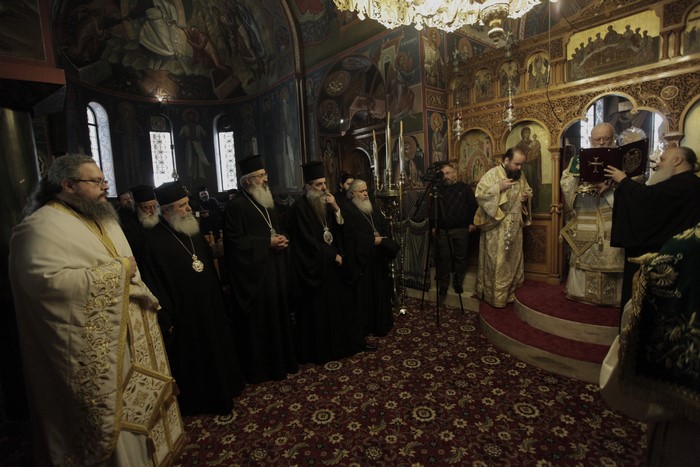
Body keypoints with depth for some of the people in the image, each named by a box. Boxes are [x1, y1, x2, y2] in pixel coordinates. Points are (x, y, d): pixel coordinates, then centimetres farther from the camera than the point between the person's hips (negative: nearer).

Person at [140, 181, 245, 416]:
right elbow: (154, 283, -16)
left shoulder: (193, 231, 5)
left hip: (209, 307, 7)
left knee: (215, 352, 21)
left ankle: (220, 391, 43)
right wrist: (166, 320, -15)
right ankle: (195, 400, 34)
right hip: (183, 315, -7)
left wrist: (218, 297, 10)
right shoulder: (155, 240, -17)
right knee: (191, 359, 12)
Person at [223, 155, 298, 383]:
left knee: (278, 314, 15)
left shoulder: (268, 202, 14)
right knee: (257, 320, 3)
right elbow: (235, 240, -17)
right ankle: (258, 367, 20)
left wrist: (282, 240, -1)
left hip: (275, 270, 8)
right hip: (253, 273, -8)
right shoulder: (236, 206, -12)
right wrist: (267, 243, -18)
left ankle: (281, 359, 31)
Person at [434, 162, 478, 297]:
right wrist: (434, 225, 6)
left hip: (461, 229, -1)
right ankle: (443, 284, 15)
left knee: (460, 256, 6)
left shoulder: (464, 187, 4)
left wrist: (472, 223, -2)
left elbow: (473, 206, 4)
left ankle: (458, 283, 20)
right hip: (442, 230, 1)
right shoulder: (439, 189, 9)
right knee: (443, 257, 4)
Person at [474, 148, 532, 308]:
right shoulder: (492, 174, -10)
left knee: (513, 260, 14)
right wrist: (498, 187, -23)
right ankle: (495, 296, 10)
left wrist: (527, 197, 0)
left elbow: (528, 192, 23)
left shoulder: (520, 176, 9)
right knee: (496, 263, -2)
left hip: (514, 227, 7)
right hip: (496, 227, -7)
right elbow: (479, 194, -18)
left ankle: (510, 293, 28)